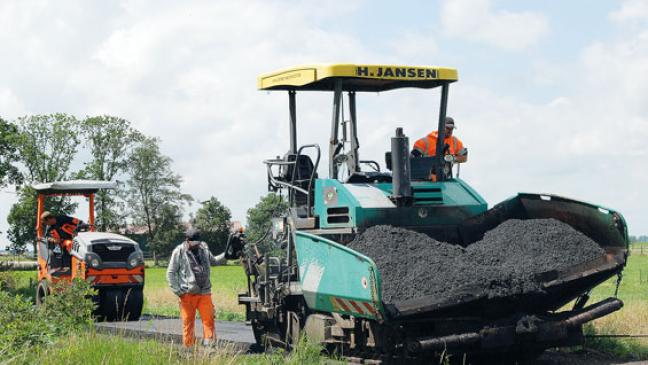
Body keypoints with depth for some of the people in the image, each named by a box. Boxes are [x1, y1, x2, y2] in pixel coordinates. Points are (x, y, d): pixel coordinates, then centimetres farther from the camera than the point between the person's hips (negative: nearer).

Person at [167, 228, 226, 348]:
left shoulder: (204, 248, 10)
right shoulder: (179, 252, -5)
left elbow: (213, 261, 25)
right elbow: (170, 273, -3)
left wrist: (226, 255, 8)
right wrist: (178, 291, -9)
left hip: (204, 292, 4)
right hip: (187, 294, -4)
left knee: (209, 319, -4)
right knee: (188, 323, 3)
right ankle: (189, 349, 11)